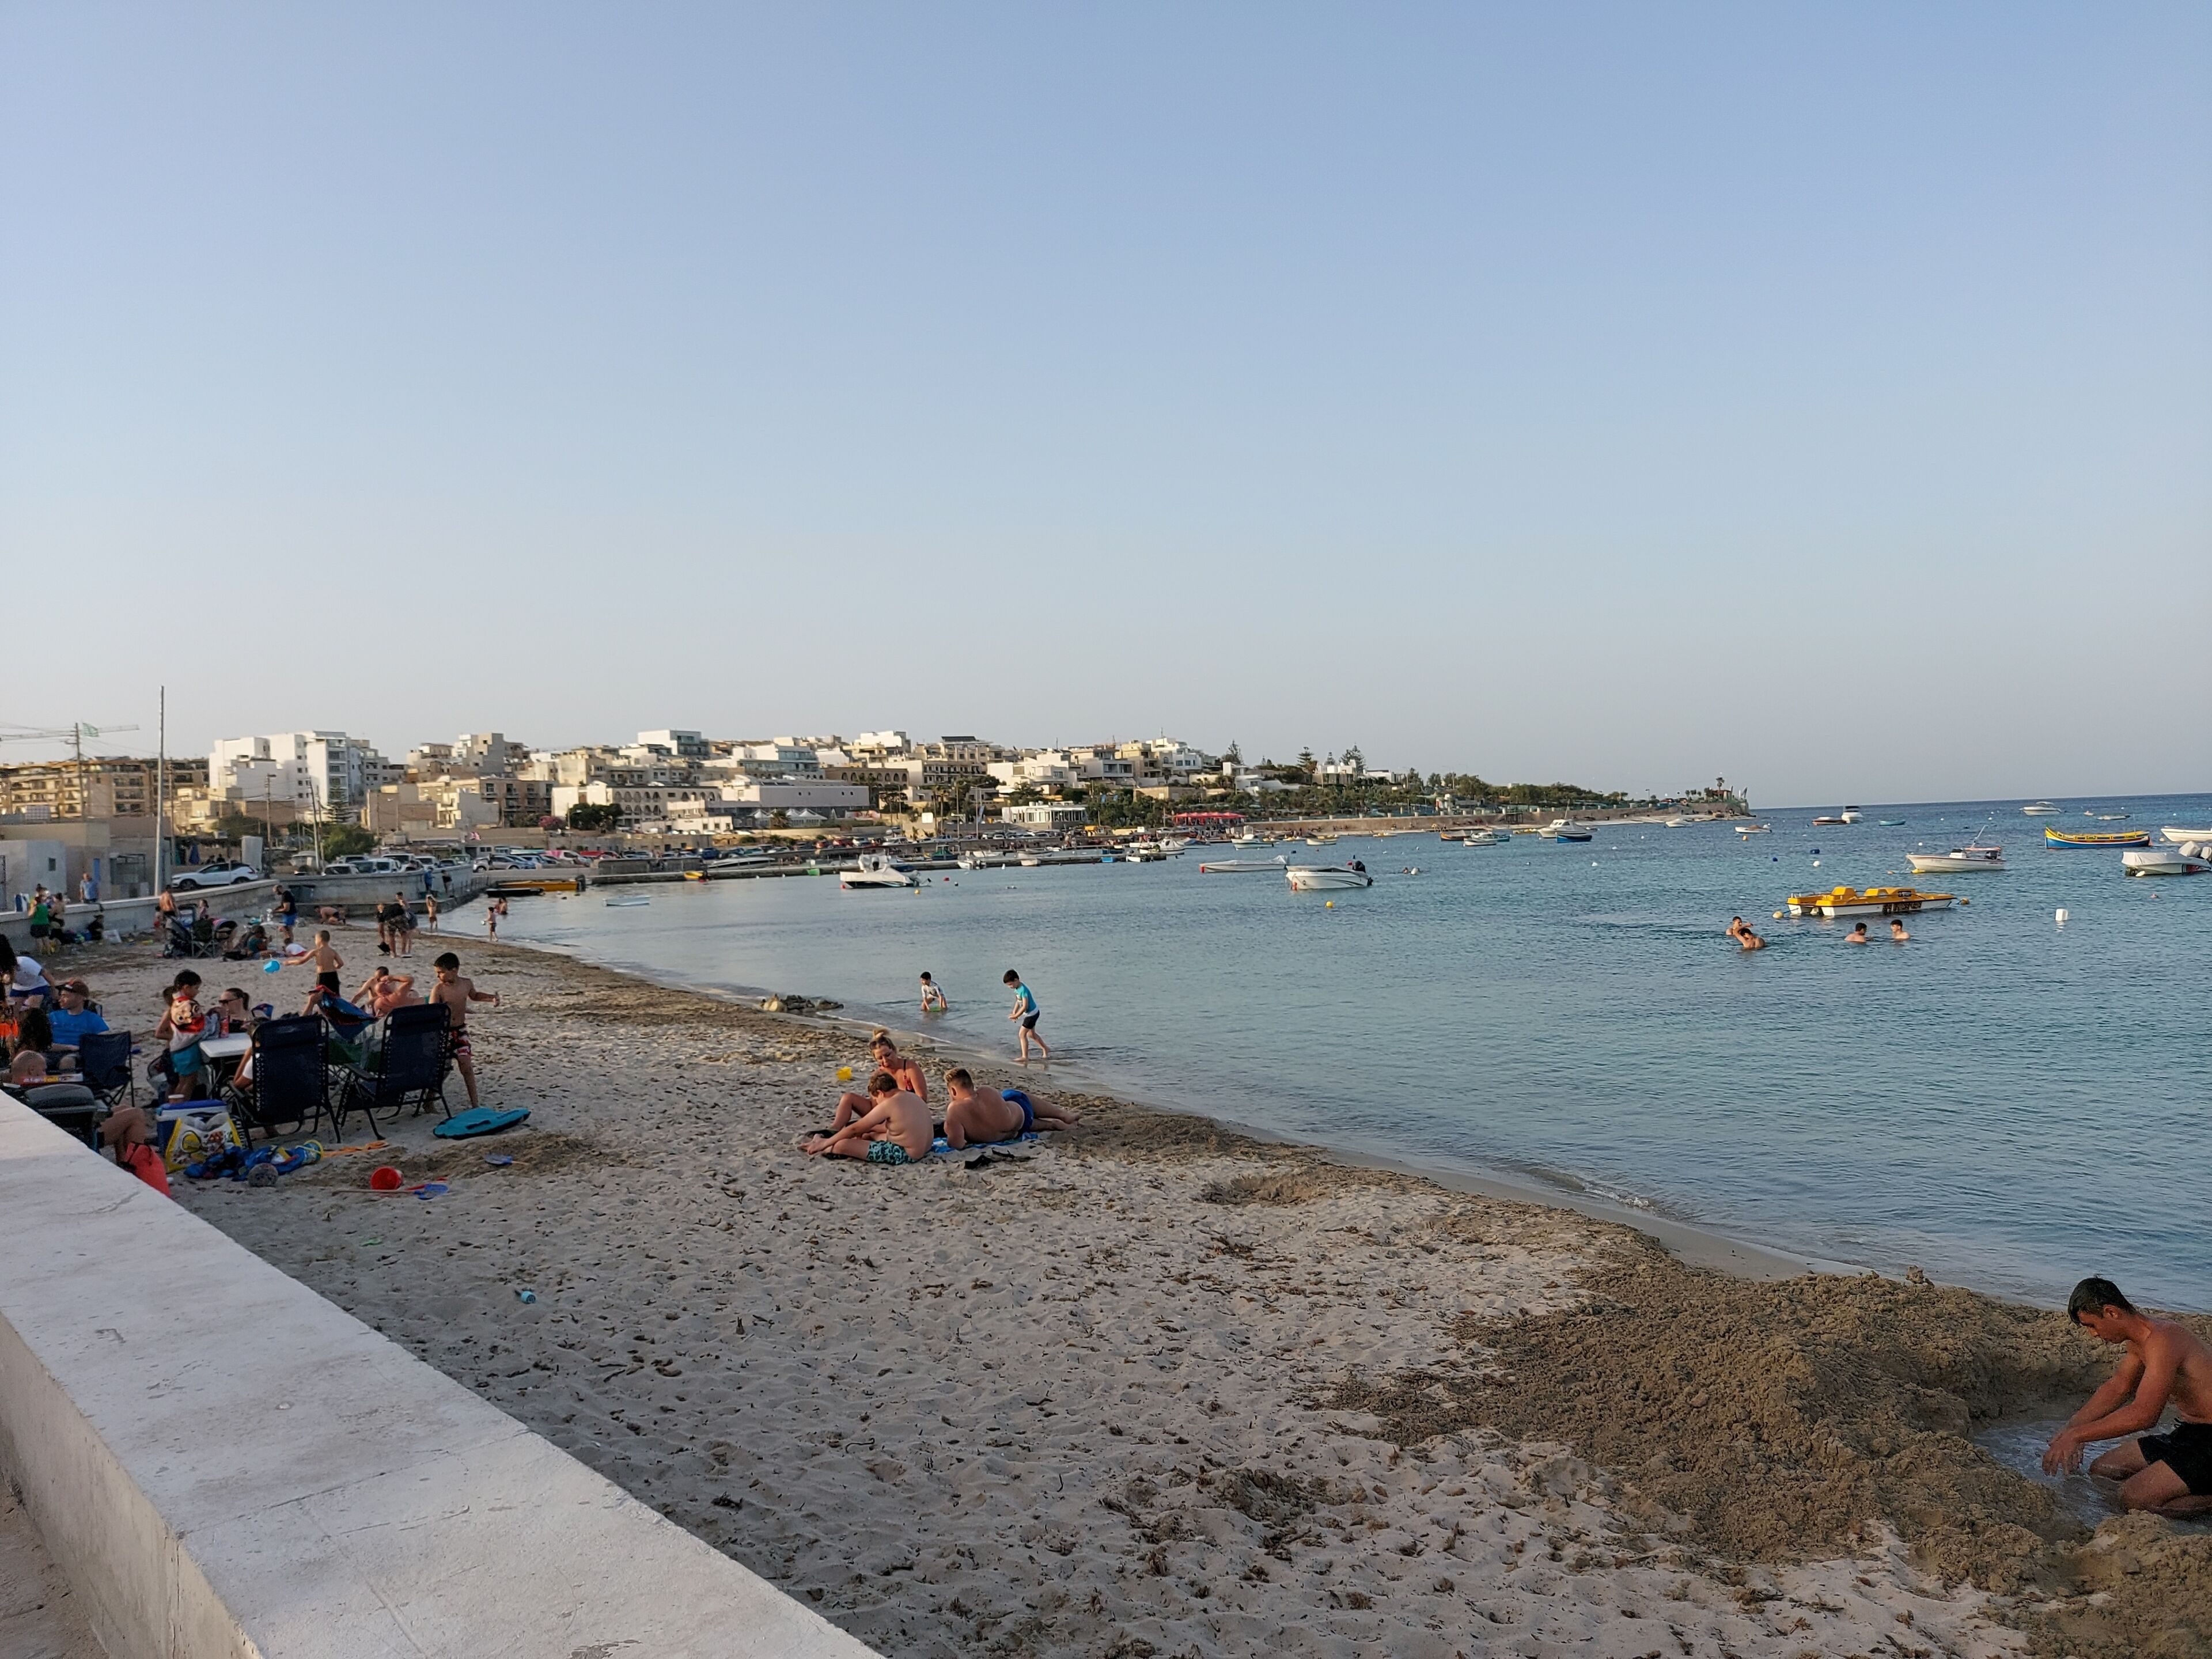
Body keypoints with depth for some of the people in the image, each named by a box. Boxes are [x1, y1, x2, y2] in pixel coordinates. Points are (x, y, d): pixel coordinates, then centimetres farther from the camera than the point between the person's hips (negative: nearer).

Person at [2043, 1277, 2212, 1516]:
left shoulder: (2162, 1341, -26)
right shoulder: (2138, 1341, 7)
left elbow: (2143, 1415, -31)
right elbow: (2117, 1388, 18)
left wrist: (2076, 1435, -25)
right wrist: (2069, 1430, 9)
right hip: (2189, 1433, 10)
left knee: (2135, 1499, -23)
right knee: (2101, 1471, 10)